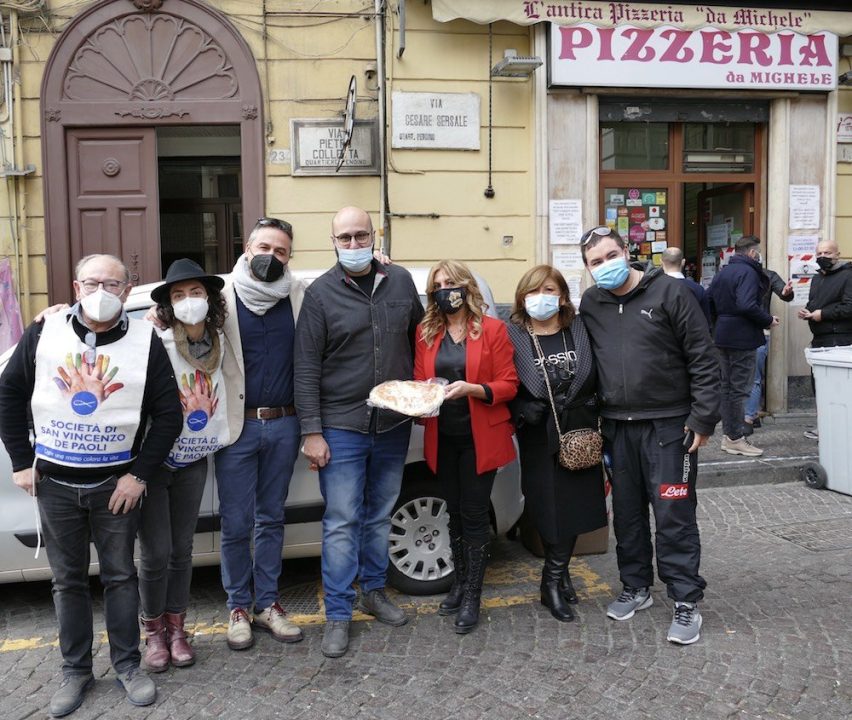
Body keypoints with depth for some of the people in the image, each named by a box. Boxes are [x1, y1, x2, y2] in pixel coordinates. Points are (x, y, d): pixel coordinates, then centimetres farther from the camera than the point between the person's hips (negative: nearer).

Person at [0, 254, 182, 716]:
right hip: (55, 484, 2)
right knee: (68, 580, 12)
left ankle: (127, 665, 24)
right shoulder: (44, 333, -2)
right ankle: (76, 670, 27)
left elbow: (168, 413, -5)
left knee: (120, 575, 9)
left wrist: (139, 475, -9)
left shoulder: (145, 342, -7)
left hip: (116, 484, -1)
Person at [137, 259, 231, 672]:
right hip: (152, 462, -4)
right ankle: (154, 632, 23)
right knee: (155, 553, 1)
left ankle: (176, 628, 29)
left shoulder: (220, 343, -1)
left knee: (181, 550, 13)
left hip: (194, 462, 4)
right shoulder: (155, 344, -17)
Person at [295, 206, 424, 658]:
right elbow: (307, 369, -7)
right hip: (341, 428, -4)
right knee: (341, 523, 0)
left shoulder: (400, 282, 5)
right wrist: (311, 432, -11)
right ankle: (338, 615, 13)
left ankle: (374, 592, 34)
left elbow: (419, 337, 16)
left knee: (380, 516, 16)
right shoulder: (320, 293, -6)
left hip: (393, 424, 4)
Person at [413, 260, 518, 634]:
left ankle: (472, 596, 14)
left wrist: (471, 388, -23)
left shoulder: (493, 330, -5)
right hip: (443, 438, 4)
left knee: (474, 514, 1)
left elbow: (508, 385, -7)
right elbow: (419, 381, 10)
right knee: (455, 512, 15)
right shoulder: (425, 332, 6)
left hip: (479, 437, -4)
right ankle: (460, 582, 32)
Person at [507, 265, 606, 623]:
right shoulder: (512, 336, -2)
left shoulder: (580, 331, 5)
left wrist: (589, 408, -6)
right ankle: (558, 575, 22)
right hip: (538, 440, -3)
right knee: (551, 510, 0)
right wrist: (522, 410, -20)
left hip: (579, 436, 3)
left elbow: (596, 379, 8)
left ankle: (554, 579, 24)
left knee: (575, 507, 6)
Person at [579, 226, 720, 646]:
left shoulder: (668, 293, -7)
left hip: (668, 425, -4)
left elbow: (703, 359, -8)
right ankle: (636, 588, 30)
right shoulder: (590, 305, 7)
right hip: (616, 427, 5)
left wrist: (703, 418, -12)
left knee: (674, 516, -1)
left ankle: (686, 602, 12)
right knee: (627, 513, 14)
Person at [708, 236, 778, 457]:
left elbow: (710, 302, 14)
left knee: (727, 386, 14)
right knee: (739, 389, -2)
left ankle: (728, 434, 20)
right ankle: (736, 438, 3)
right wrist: (768, 321, -14)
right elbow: (747, 305, -27)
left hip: (723, 337, 9)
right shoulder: (748, 272, -15)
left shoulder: (722, 272, 12)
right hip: (742, 338, -9)